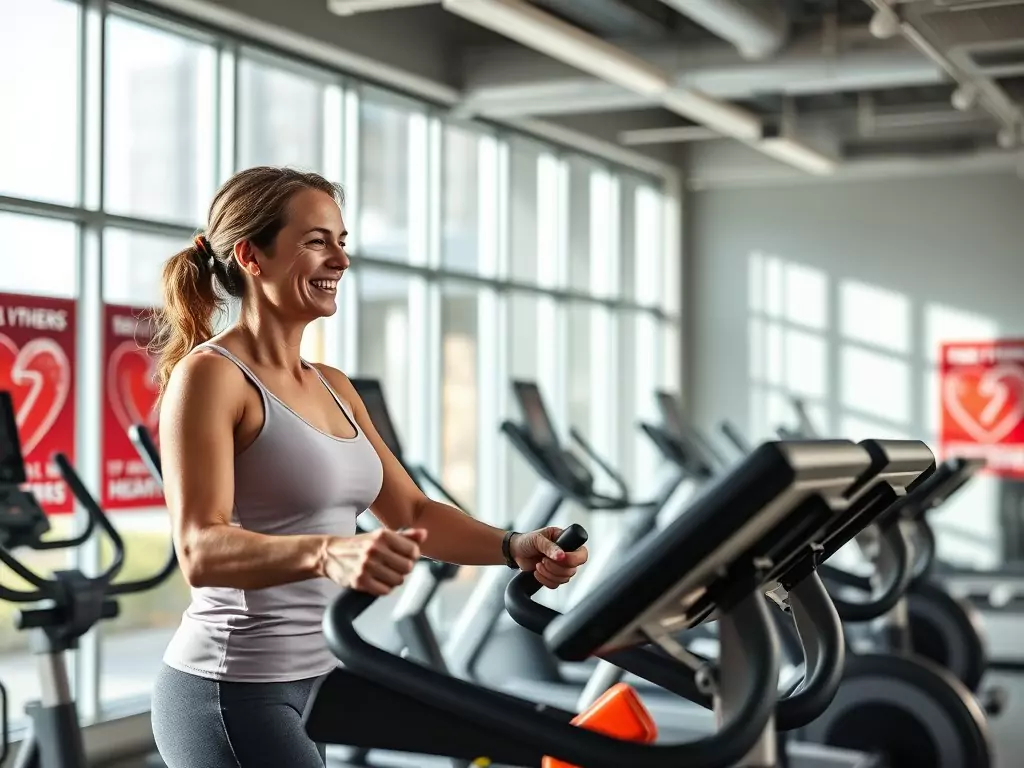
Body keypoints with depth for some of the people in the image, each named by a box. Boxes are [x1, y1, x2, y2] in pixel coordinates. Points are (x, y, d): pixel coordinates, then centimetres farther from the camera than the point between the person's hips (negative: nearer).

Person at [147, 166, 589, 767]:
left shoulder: (332, 387, 13)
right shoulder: (210, 375, -13)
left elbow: (410, 511, 14)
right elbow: (202, 550, -24)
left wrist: (514, 548, -3)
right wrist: (327, 553, -41)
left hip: (323, 681, 9)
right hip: (235, 693, -8)